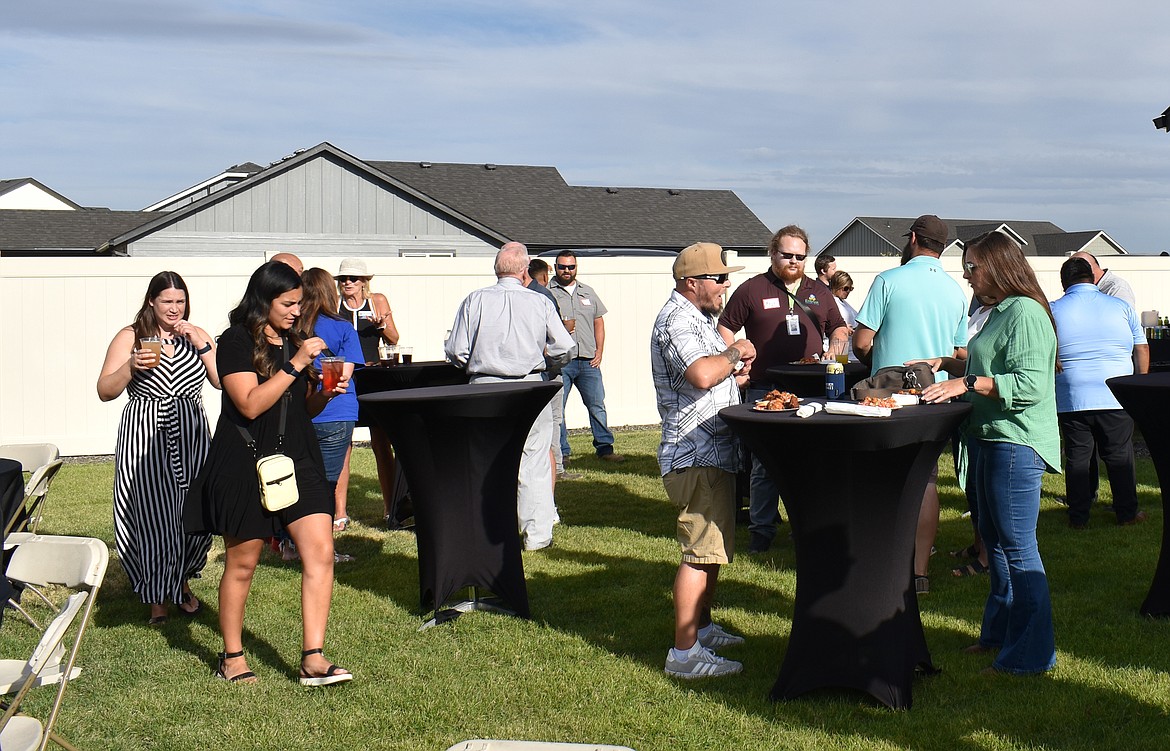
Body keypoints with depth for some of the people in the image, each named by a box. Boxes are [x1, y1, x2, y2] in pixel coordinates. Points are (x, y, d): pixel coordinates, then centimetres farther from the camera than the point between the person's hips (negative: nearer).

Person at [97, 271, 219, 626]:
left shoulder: (197, 335, 13)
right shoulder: (130, 337, 4)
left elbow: (222, 381, 2)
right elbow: (104, 391, -1)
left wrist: (200, 343, -7)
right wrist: (131, 366, -17)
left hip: (192, 436, 2)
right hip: (145, 439, -2)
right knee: (152, 517, -6)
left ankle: (182, 582, 25)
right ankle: (156, 598, 9)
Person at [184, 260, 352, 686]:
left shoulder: (293, 342, 14)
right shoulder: (237, 342, -8)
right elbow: (251, 404, -19)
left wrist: (325, 395, 1)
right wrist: (295, 365, -20)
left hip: (298, 459, 6)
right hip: (247, 462, -6)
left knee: (321, 552, -8)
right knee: (241, 564, 5)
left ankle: (313, 659, -7)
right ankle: (232, 658, 21)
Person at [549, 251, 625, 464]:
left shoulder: (587, 292, 16)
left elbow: (598, 322, 17)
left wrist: (599, 351, 7)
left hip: (588, 360, 4)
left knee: (597, 404, 5)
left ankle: (605, 448, 12)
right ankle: (561, 452, 5)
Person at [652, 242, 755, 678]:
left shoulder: (698, 318, 20)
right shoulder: (676, 321, -15)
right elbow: (702, 374, -32)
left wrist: (735, 372, 13)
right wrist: (734, 353, -15)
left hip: (713, 452, 11)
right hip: (696, 457, -11)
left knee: (713, 547, 20)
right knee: (701, 553, -11)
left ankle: (702, 627, 33)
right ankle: (684, 653, -10)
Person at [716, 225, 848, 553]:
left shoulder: (819, 292, 14)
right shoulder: (751, 290, 2)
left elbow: (839, 328, 23)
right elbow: (725, 329, 4)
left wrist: (836, 349, 2)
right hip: (765, 389, -3)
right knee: (765, 464, 0)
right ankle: (762, 530, 9)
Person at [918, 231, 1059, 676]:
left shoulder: (1025, 313, -16)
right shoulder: (999, 313, 15)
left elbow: (1029, 384, -24)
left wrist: (967, 383, -25)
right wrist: (948, 365, 14)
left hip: (1017, 443, -11)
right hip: (989, 439, 11)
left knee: (1017, 547, -7)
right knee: (993, 539, 18)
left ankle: (1030, 655, -1)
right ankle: (1000, 632, 31)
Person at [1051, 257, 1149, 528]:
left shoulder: (1052, 311, -1)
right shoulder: (1121, 307, 2)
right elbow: (1142, 351, 6)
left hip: (1071, 401, 0)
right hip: (1116, 400, 0)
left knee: (1077, 457, 8)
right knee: (1120, 456, 11)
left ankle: (1079, 517, 12)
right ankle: (1127, 513, 18)